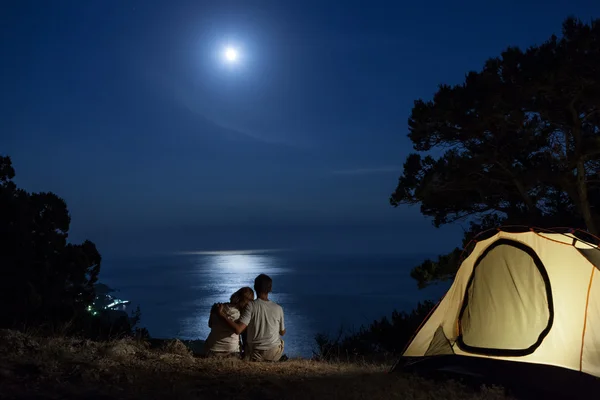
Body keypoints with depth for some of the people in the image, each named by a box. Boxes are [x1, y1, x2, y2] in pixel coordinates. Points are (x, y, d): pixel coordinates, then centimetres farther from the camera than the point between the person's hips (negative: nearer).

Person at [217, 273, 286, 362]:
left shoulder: (251, 306, -17)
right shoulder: (278, 308, -9)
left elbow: (238, 330, -25)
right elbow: (282, 332, 5)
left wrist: (222, 315, -17)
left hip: (256, 356, 1)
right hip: (275, 355, -1)